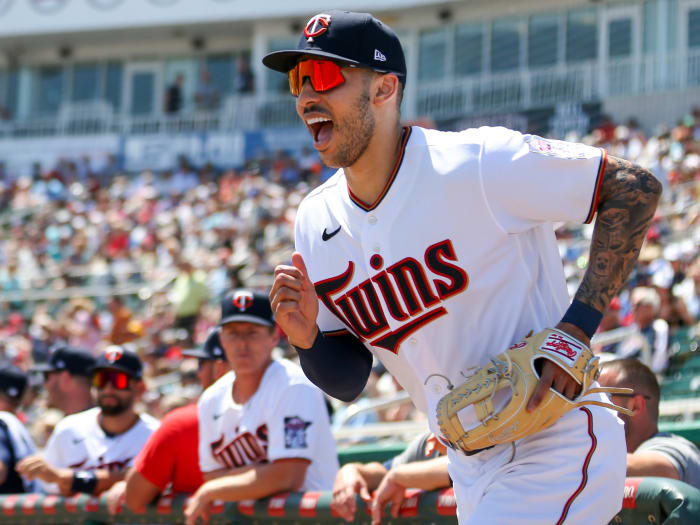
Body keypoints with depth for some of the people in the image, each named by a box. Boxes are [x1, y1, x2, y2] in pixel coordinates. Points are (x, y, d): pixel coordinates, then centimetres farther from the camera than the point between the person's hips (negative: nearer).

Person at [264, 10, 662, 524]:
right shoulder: (316, 222, 3)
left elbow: (636, 188, -14)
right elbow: (349, 382, 10)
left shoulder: (477, 164, -18)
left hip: (558, 450, -7)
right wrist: (309, 341, -13)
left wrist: (577, 328, -21)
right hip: (472, 475, 7)